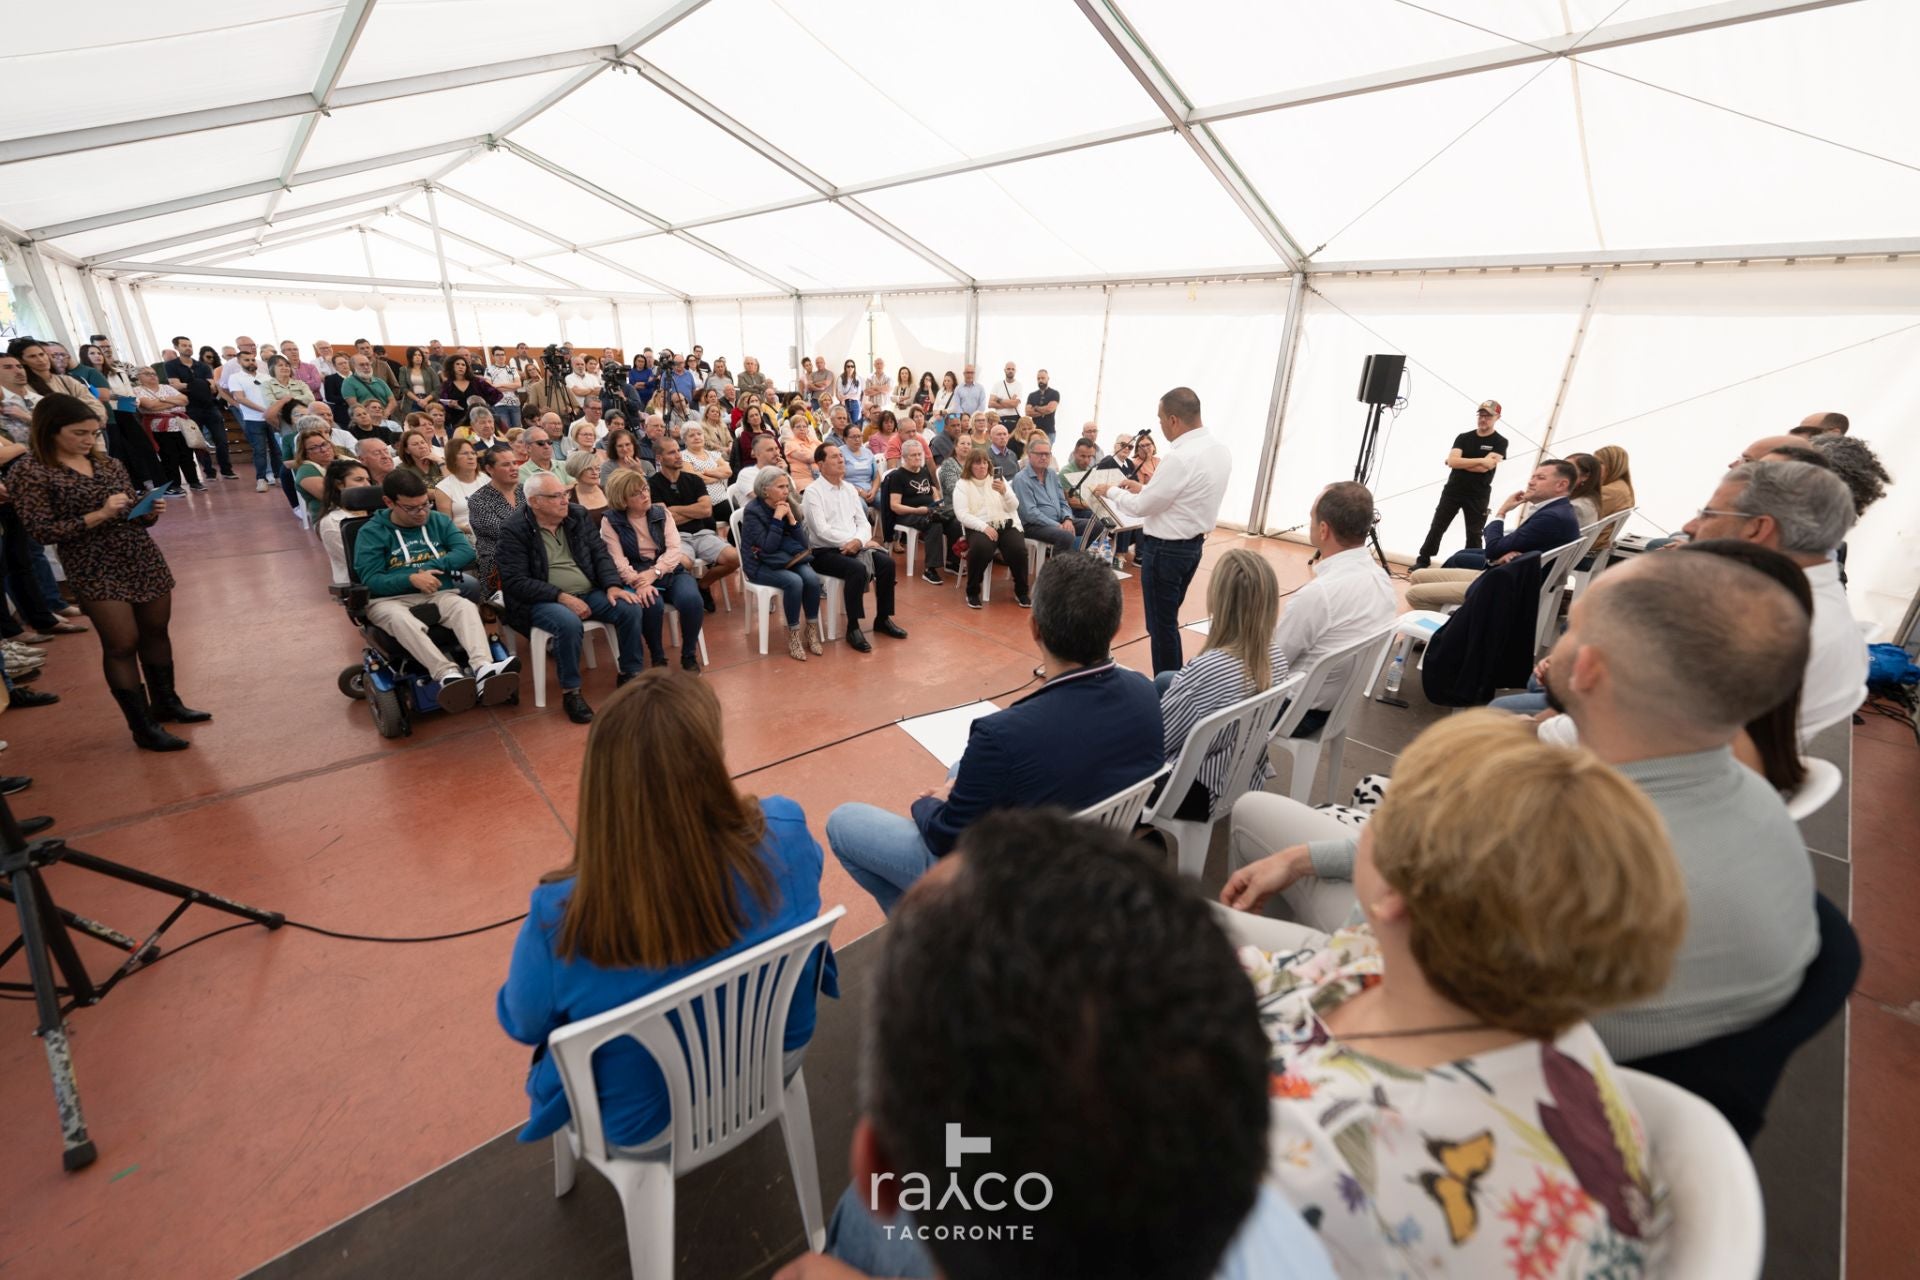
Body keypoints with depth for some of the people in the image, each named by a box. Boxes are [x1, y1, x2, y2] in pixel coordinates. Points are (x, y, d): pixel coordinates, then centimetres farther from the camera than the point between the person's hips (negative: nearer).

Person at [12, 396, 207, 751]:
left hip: (145, 560, 5)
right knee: (122, 644, -2)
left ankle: (165, 703, 29)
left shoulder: (108, 464, 9)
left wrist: (150, 512, -7)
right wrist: (99, 515, -21)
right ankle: (143, 728, 5)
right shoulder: (28, 472, -6)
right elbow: (42, 532, -11)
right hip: (95, 572, -5)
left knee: (156, 632, 13)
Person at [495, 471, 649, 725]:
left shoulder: (579, 516, 7)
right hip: (543, 601, -5)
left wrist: (612, 585, -12)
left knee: (630, 608, -19)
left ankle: (630, 675, -4)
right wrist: (562, 597, -23)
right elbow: (515, 581, -13)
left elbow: (600, 554, 7)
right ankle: (570, 691, -18)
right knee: (569, 623, -36)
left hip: (590, 593, 5)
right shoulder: (514, 531, -7)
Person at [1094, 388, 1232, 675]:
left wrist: (1111, 491, 0)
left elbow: (1141, 508, -17)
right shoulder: (1221, 449, 3)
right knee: (1168, 620, 21)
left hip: (1166, 549, -9)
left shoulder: (1181, 458, -24)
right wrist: (1144, 488, 12)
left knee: (1161, 624, 3)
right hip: (1193, 544, 9)